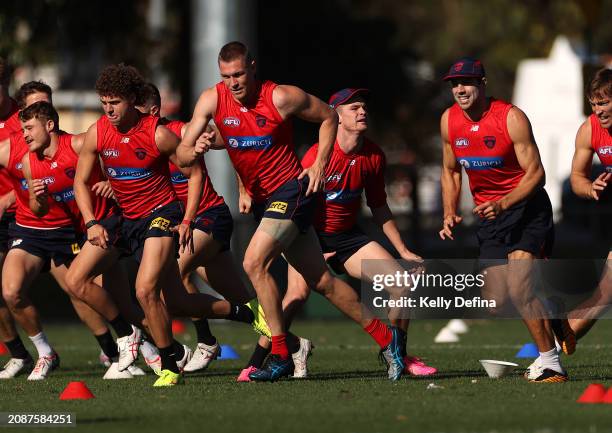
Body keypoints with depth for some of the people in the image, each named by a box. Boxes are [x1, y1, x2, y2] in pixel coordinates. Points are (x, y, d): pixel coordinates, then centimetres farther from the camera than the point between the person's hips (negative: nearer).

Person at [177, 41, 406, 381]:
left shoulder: (280, 97, -14)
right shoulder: (212, 100, -4)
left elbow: (328, 116, 1)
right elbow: (182, 155, -7)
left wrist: (319, 165, -6)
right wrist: (195, 150, -30)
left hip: (291, 190, -6)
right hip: (261, 198, 6)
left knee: (254, 262, -22)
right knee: (320, 280, 11)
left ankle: (281, 355, -16)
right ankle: (384, 337, 23)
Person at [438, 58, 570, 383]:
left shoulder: (511, 118, -16)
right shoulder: (449, 121, 1)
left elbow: (535, 173, -16)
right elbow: (451, 171, 17)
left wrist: (503, 204, -29)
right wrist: (449, 215, 4)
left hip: (526, 206, -6)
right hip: (488, 214, 6)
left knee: (518, 288, -22)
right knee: (497, 300, 0)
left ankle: (552, 365, -13)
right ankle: (552, 319, 30)